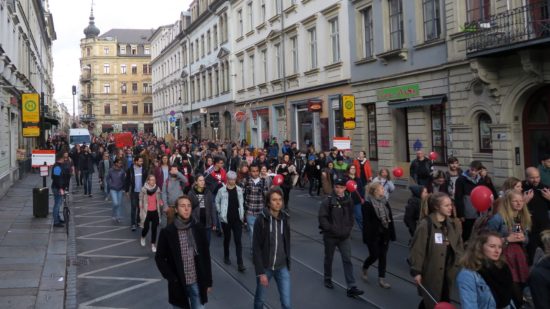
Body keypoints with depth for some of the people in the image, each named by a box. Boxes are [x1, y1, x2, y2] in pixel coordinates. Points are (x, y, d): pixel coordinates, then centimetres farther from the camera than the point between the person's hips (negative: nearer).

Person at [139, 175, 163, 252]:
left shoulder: (157, 189, 0)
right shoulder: (144, 189, -10)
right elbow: (141, 200, -4)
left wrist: (161, 202, -6)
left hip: (155, 212, 3)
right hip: (147, 212, -3)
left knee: (154, 228, 3)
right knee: (146, 228, 1)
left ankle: (153, 244, 13)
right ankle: (143, 237, 35)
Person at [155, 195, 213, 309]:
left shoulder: (199, 230, 0)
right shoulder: (167, 232, -7)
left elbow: (206, 257, 5)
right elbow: (159, 258, -1)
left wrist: (208, 281, 5)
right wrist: (171, 278, -10)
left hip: (197, 283, 2)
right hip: (178, 284, -1)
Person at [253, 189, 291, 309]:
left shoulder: (284, 219, 0)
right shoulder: (261, 220, -13)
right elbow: (256, 248, -13)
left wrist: (288, 265, 11)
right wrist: (260, 272, -16)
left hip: (282, 268, 3)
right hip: (265, 267, -3)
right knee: (260, 299, 16)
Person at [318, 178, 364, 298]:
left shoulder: (348, 201, 1)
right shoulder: (328, 201, -11)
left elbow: (351, 217, 11)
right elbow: (322, 217, -13)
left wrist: (348, 229, 0)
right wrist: (331, 228, -17)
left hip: (344, 236, 2)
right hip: (330, 236, -2)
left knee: (347, 260, -4)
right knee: (329, 258, 14)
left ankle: (351, 288, -5)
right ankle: (328, 279, 37)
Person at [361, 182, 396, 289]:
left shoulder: (385, 202, 5)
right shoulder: (367, 204, -13)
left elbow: (390, 219, 6)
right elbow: (366, 222, -15)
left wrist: (392, 234, 2)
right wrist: (367, 237, -18)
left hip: (384, 235, 5)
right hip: (373, 236, -5)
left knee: (383, 256, 8)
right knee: (374, 255, 2)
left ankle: (382, 279, 17)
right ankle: (365, 268, 32)